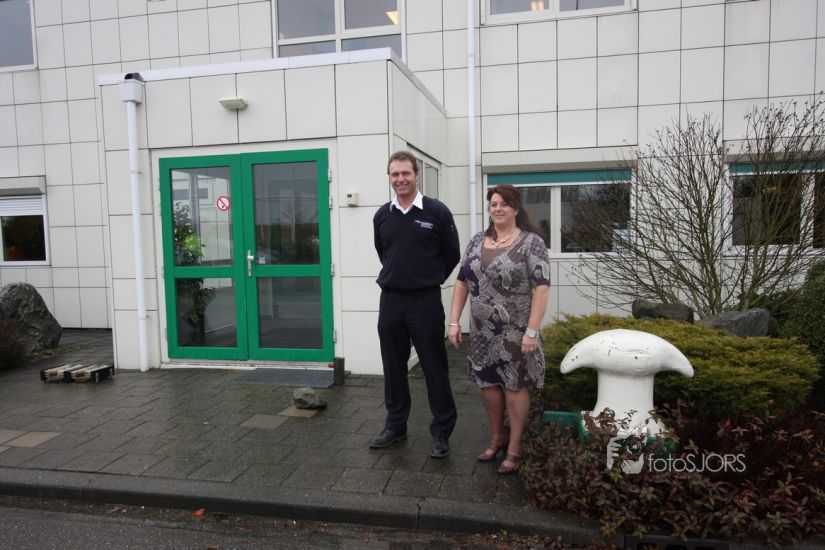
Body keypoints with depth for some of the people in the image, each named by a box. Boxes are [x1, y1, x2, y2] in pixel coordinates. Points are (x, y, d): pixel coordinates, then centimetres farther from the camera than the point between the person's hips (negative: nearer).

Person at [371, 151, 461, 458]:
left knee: (434, 369, 3)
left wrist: (430, 280, 9)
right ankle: (395, 425, 29)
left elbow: (452, 254, 3)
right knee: (393, 368, 13)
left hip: (425, 301, -4)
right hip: (390, 300, 4)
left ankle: (441, 433, 16)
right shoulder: (382, 216, 6)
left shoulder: (437, 212, -6)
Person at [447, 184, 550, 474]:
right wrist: (454, 321, 3)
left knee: (514, 385, 6)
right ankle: (497, 437, 35)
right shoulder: (477, 242, 7)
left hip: (515, 331, -5)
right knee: (487, 383, 14)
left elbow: (541, 288, -14)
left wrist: (532, 330, -20)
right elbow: (462, 281, 9)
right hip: (482, 330, 5)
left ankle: (514, 448, 22)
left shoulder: (531, 242, -9)